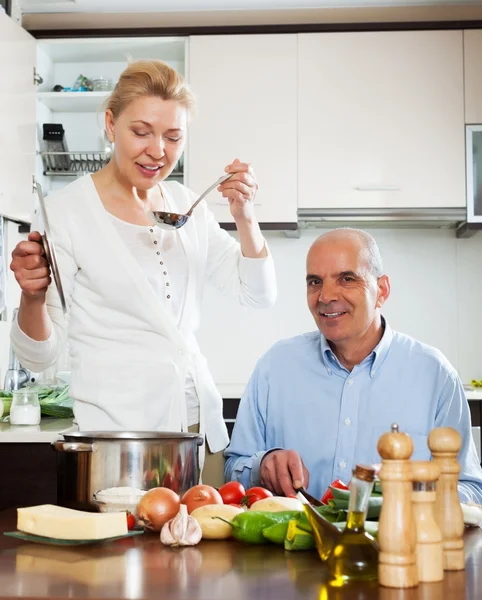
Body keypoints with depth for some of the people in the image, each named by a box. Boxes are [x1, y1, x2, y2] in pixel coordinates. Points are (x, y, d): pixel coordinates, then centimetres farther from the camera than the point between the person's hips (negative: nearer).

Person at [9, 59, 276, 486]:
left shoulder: (185, 204, 8)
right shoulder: (65, 211, -9)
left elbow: (258, 295, 8)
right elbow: (39, 355, -8)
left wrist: (244, 217, -7)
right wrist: (33, 296, -29)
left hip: (200, 421, 5)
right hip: (117, 428, -5)